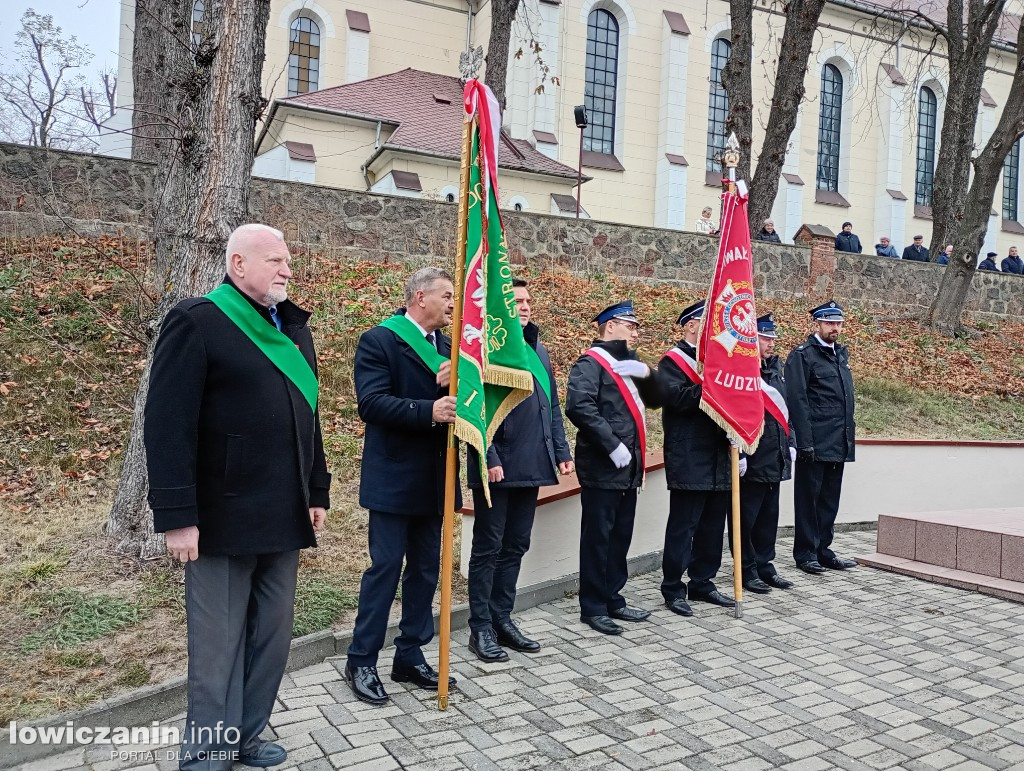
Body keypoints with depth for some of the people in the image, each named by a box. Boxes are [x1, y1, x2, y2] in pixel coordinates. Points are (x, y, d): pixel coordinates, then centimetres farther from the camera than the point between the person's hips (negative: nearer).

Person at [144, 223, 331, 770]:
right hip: (222, 519, -6)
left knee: (272, 637, 13)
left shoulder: (294, 327, 14)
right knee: (218, 644, 5)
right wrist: (177, 517, -17)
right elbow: (167, 426, -14)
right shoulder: (197, 322, -8)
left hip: (284, 518, 7)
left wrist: (316, 493, 15)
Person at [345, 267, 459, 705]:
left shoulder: (447, 347, 13)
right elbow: (371, 402, -19)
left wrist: (454, 384, -13)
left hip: (433, 478, 7)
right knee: (386, 566, -1)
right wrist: (429, 411, -29)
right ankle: (361, 661, 14)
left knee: (426, 568, 12)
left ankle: (410, 657, 25)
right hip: (393, 477, -7)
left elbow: (460, 401, 9)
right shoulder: (378, 340, -8)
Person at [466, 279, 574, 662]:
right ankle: (481, 627, 14)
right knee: (489, 548, 3)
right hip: (498, 468, -7)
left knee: (515, 546, 14)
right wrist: (489, 459, -19)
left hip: (532, 467, 7)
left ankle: (502, 619, 27)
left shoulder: (538, 351, 16)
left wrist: (561, 452, 13)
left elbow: (553, 407, 19)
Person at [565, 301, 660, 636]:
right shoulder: (591, 363, -10)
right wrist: (612, 445, -23)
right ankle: (593, 608, 10)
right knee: (598, 539, 0)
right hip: (602, 467, -8)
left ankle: (613, 600, 26)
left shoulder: (628, 364, 19)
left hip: (628, 467, 9)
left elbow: (654, 398, 16)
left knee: (621, 537, 14)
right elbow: (579, 407, -24)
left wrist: (646, 374, -4)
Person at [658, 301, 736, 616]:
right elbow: (677, 398, -22)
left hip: (719, 460, 8)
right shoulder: (673, 361, -4)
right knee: (683, 526, -1)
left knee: (713, 525, 12)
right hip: (689, 462, -7)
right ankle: (673, 589, 9)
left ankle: (702, 583, 24)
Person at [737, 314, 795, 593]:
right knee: (746, 517, 2)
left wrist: (790, 444, 14)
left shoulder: (775, 369, 14)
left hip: (775, 460, 8)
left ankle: (764, 565, 27)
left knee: (769, 516, 16)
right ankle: (747, 571, 13)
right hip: (752, 461, -8)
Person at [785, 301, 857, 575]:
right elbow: (797, 401, -13)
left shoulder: (842, 353, 17)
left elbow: (847, 397, 20)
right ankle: (805, 553, 11)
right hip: (814, 444, -7)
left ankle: (823, 549, 23)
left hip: (838, 444, 7)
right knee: (808, 498, 2)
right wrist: (805, 442, -18)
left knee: (830, 499, 13)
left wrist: (848, 437, 14)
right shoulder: (802, 355, -7)